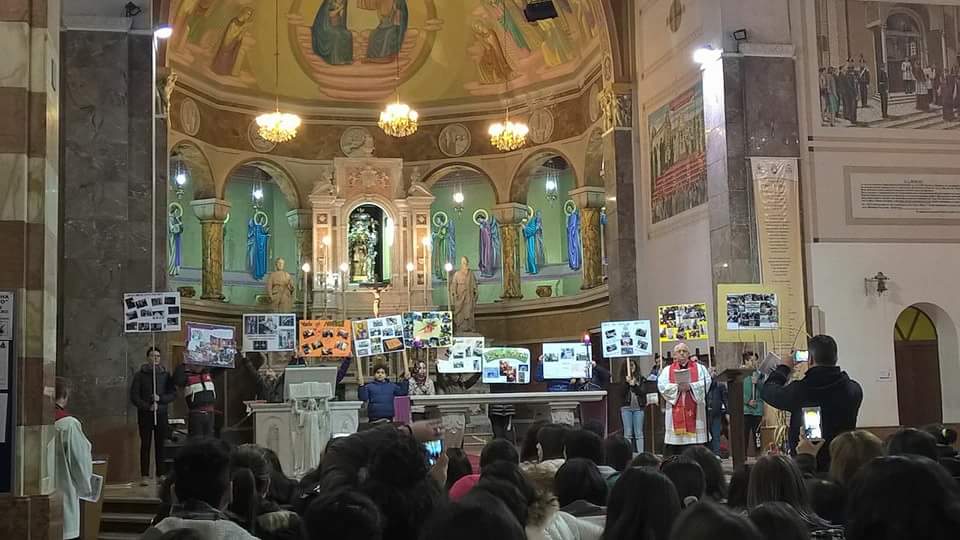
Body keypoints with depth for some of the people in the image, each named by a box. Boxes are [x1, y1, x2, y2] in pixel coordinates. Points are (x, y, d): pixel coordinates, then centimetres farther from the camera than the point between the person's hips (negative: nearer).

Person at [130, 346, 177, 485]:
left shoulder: (165, 374, 7)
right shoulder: (140, 375, 1)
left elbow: (173, 393, 5)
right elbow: (134, 396, -2)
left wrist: (160, 399, -11)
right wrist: (147, 406, -13)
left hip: (161, 414, 2)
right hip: (145, 415, -1)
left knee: (161, 445, 2)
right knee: (145, 445, 0)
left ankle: (161, 474, 8)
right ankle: (145, 475, 3)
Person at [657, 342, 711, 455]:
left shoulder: (699, 368, 12)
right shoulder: (667, 370, 12)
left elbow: (706, 382, -4)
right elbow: (662, 386, -2)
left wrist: (690, 386, -16)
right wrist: (677, 387, -14)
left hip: (694, 411, 0)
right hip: (675, 411, 0)